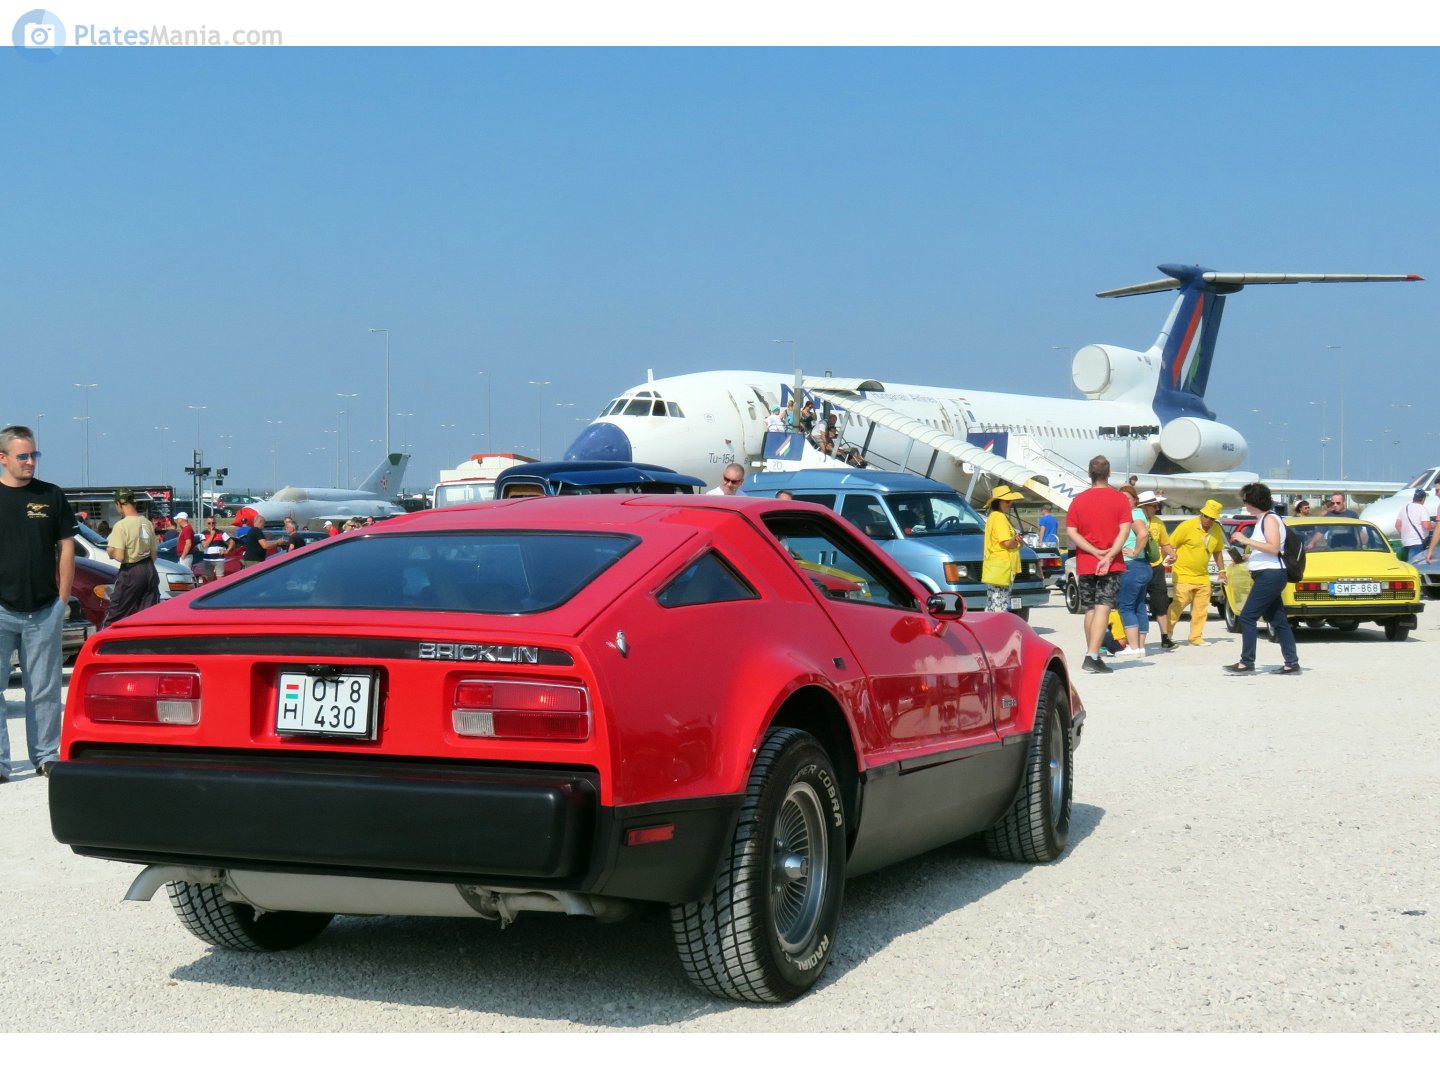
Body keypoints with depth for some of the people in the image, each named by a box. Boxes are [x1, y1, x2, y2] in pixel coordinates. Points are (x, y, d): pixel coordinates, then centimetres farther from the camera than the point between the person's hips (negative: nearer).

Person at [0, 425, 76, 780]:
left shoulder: (51, 496, 7)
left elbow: (66, 548, 10)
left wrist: (63, 600, 4)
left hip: (44, 611, 2)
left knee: (44, 690, 7)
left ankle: (47, 755, 16)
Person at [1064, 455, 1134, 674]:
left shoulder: (1079, 500, 4)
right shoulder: (1120, 498, -2)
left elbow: (1071, 531, -4)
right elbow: (1124, 530, -12)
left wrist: (1095, 551, -8)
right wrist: (1109, 556, -16)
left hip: (1085, 565, 3)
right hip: (1110, 566, -3)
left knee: (1090, 610, 14)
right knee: (1102, 609, -8)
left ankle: (1092, 655, 19)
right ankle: (1092, 657, -20)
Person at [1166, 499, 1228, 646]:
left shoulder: (1217, 531, 5)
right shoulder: (1187, 526, -12)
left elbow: (1217, 552, 18)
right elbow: (1170, 545, -8)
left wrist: (1222, 571, 14)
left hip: (1203, 577, 6)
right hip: (1183, 575, -6)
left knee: (1201, 609, 5)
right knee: (1178, 606, -8)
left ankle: (1196, 637, 14)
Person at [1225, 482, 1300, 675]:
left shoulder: (1270, 519, -11)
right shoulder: (1262, 520, 18)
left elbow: (1273, 548, -22)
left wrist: (1246, 541, -21)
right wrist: (1245, 558, 18)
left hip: (1270, 575, -10)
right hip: (1268, 575, 10)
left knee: (1247, 617, -9)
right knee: (1278, 620, 8)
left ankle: (1246, 663, -8)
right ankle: (1292, 664, 9)